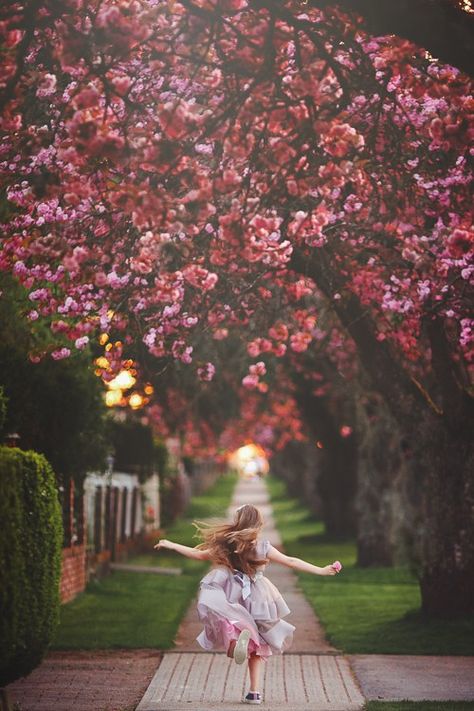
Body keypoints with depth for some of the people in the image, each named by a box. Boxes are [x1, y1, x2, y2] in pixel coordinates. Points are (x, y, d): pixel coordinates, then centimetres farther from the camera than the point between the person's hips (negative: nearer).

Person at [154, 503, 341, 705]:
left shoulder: (226, 545, -3)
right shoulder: (263, 547, -4)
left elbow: (198, 554, 6)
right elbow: (291, 562, -5)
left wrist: (171, 545, 19)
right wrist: (321, 570, -1)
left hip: (232, 596, -2)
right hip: (256, 600, 2)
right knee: (256, 644, 16)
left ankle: (238, 635, -40)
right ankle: (255, 691, 14)